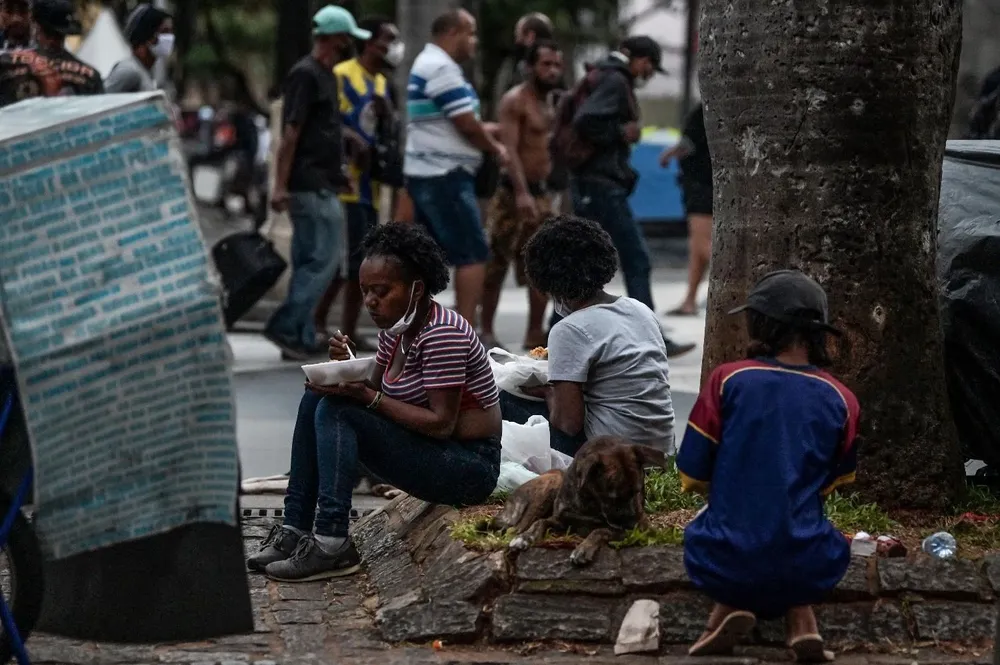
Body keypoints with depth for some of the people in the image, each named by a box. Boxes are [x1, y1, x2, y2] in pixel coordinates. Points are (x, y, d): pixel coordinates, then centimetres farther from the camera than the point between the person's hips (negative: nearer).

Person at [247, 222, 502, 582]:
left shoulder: (442, 334, -20)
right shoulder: (396, 329, 8)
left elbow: (442, 424, -23)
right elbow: (375, 392, 9)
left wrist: (369, 397, -25)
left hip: (470, 468, -10)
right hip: (428, 450, 10)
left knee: (336, 412, -22)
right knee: (316, 399, 3)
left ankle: (332, 543, -26)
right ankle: (295, 529, -2)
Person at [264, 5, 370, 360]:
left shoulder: (326, 75, 17)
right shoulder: (306, 75, -12)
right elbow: (290, 132, -16)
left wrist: (338, 171, 20)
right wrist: (280, 185, -20)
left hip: (322, 185, 10)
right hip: (310, 185, -10)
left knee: (308, 261, 9)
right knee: (323, 258, -11)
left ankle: (300, 338, 11)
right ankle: (286, 327, -10)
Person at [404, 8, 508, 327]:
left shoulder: (427, 64, 18)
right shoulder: (442, 68, -15)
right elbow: (467, 124, -16)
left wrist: (489, 133, 10)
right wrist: (496, 149, -1)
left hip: (428, 174, 10)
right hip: (445, 176, -10)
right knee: (473, 254, -9)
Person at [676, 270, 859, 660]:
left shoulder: (727, 380, -5)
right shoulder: (840, 400, 1)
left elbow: (693, 477, -1)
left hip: (725, 564, -1)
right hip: (806, 569, 1)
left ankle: (729, 608, 2)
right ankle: (801, 619, 7)